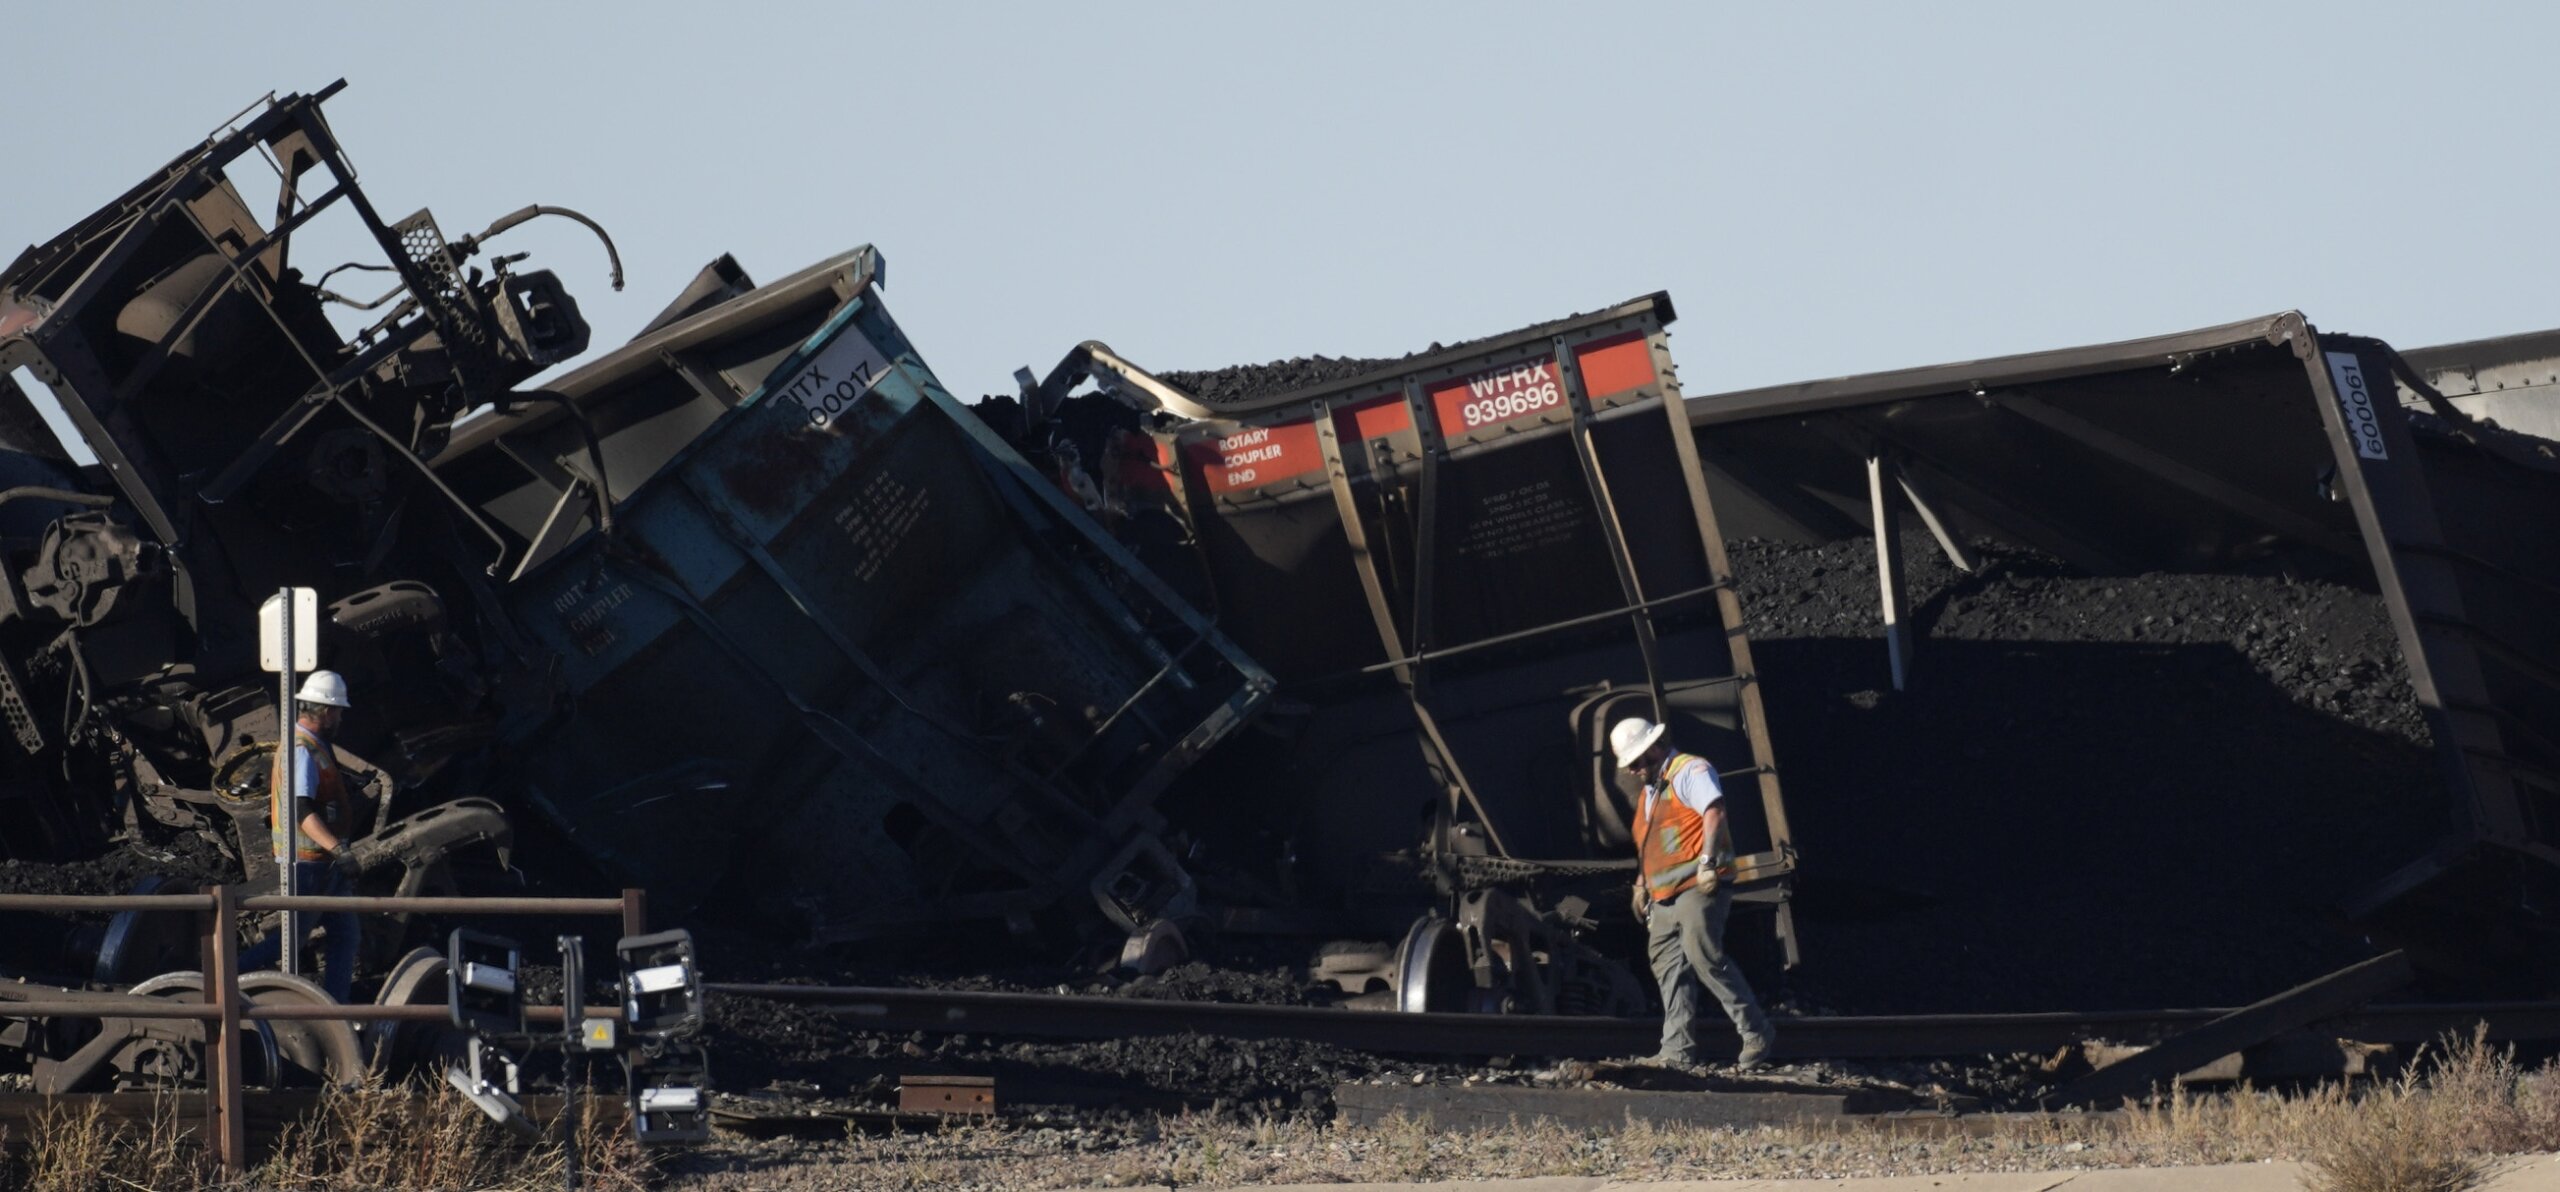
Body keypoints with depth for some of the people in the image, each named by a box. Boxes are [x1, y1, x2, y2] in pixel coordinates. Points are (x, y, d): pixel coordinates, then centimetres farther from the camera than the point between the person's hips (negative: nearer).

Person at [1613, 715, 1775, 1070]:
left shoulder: (1689, 771, -5)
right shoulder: (1650, 791, 25)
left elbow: (1714, 813, -20)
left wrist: (1707, 862, -30)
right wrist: (1642, 883, 26)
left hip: (1699, 886, -10)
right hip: (1665, 896, 10)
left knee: (1705, 957, -17)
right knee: (1669, 969, 4)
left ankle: (1756, 1034, -11)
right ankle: (1678, 1050, 3)